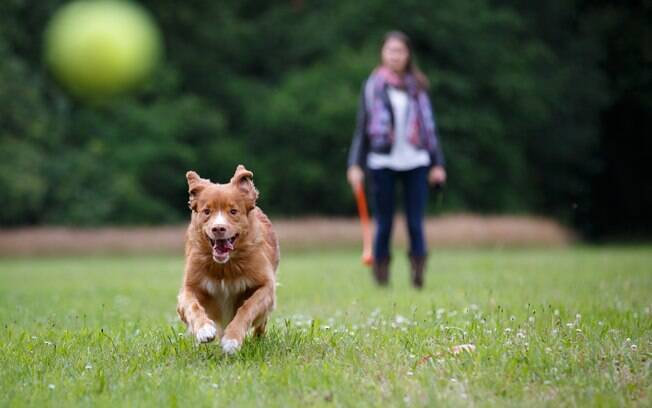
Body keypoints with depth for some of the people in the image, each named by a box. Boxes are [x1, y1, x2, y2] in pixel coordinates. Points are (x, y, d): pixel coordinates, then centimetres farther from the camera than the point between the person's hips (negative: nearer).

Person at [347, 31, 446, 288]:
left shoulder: (417, 86, 10)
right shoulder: (372, 86, 6)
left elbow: (429, 126, 13)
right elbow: (362, 128, 6)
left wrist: (437, 163, 9)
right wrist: (355, 165, 0)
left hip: (415, 162, 1)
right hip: (383, 163, -1)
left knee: (415, 223, -4)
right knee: (384, 224, 1)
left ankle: (418, 275, -2)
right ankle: (381, 275, 9)